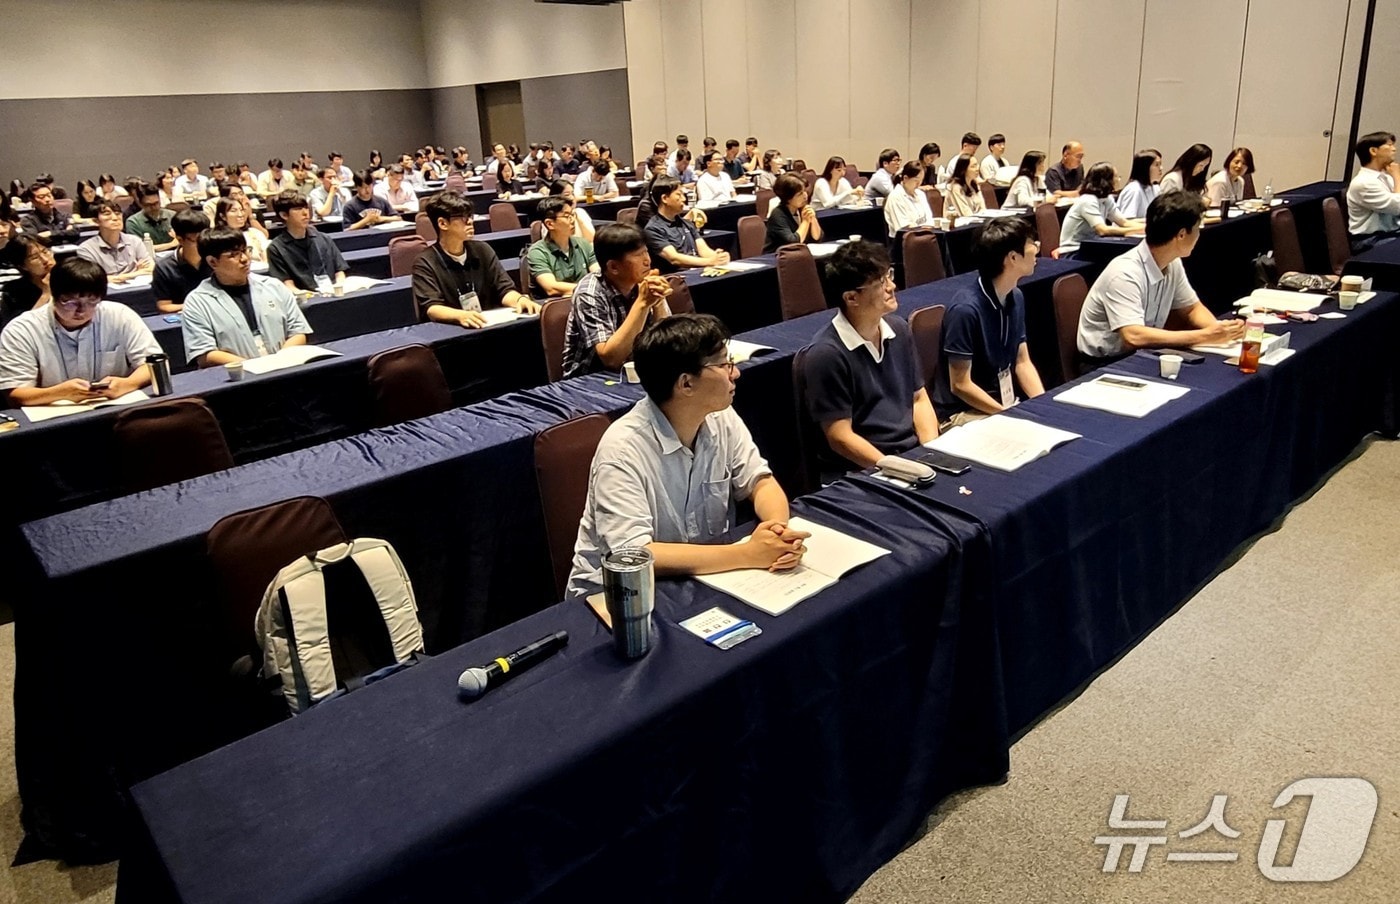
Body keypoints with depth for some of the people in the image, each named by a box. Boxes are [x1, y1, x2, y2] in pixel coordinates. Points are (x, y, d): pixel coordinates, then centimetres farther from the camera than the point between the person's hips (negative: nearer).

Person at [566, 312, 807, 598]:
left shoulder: (722, 418, -6)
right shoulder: (622, 449, -25)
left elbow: (760, 482, 2)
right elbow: (634, 556, -30)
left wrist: (780, 529, -21)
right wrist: (748, 554, -29)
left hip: (705, 575, 6)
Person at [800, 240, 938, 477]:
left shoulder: (899, 329, 8)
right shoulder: (826, 354, -15)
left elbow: (919, 398, 14)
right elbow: (840, 438, -13)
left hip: (914, 452, 6)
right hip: (860, 469, -6)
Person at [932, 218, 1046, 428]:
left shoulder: (1016, 298, 4)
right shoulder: (966, 309, -22)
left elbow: (1022, 362, 10)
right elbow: (960, 385, -18)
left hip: (1005, 402, 8)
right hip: (961, 413, -8)